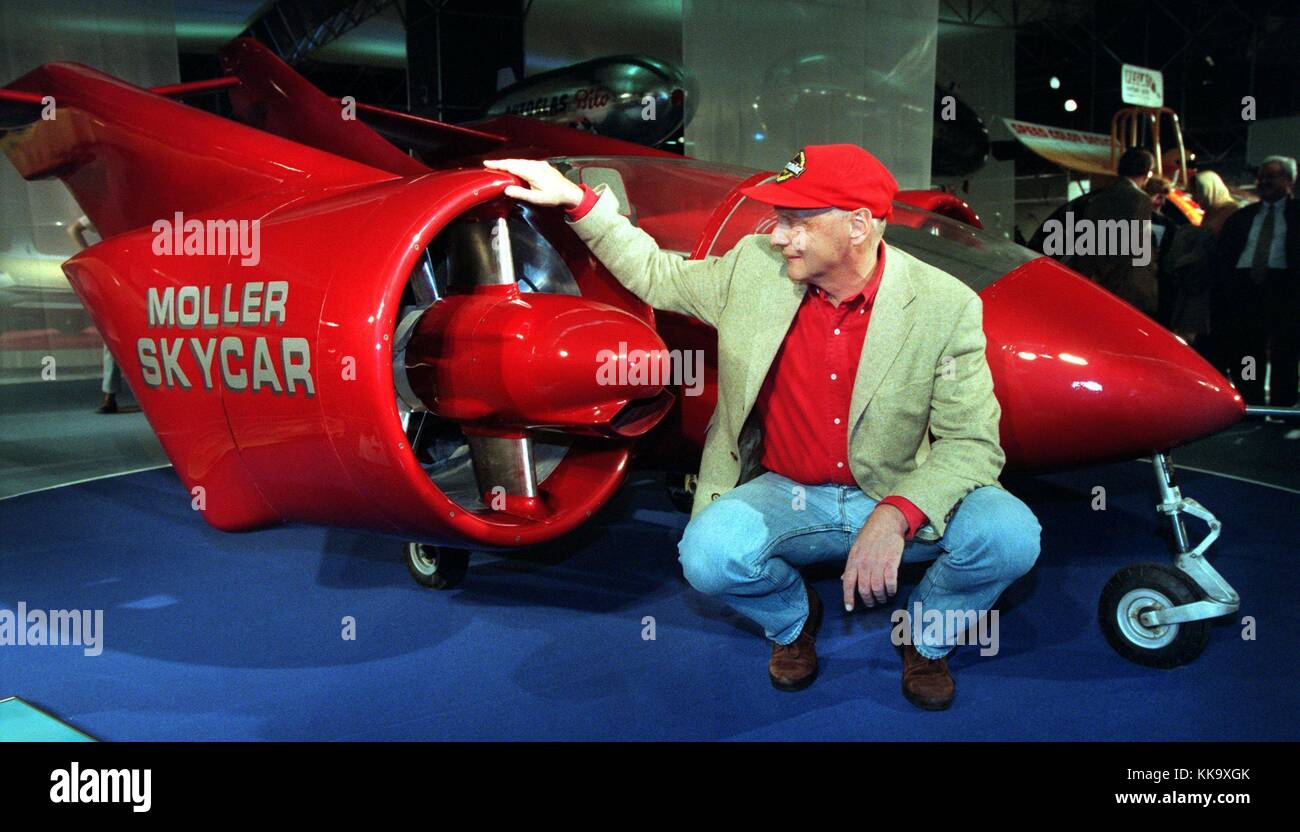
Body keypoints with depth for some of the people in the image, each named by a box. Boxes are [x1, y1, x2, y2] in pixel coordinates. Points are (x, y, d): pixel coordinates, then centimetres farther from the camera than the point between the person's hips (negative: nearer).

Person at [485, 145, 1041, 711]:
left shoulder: (946, 306, -13)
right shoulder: (754, 268, -5)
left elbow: (972, 440, -15)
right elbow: (658, 276, 13)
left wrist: (895, 516, -32)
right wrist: (576, 199, 5)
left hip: (902, 497, -1)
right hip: (784, 495, 2)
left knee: (1010, 537, -27)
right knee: (707, 555, -28)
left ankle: (926, 636, 8)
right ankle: (791, 619, 9)